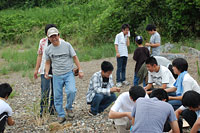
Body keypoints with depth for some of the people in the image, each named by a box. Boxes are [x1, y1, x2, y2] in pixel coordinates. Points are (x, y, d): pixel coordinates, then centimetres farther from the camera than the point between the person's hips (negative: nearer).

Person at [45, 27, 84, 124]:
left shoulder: (67, 45, -3)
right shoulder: (48, 50, 4)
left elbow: (75, 57, 3)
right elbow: (48, 62, 16)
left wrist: (80, 70, 1)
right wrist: (46, 72, 0)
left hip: (68, 73, -2)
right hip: (56, 76, 2)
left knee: (71, 91, -23)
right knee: (57, 97, 3)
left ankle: (69, 108, 4)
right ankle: (61, 116, 19)